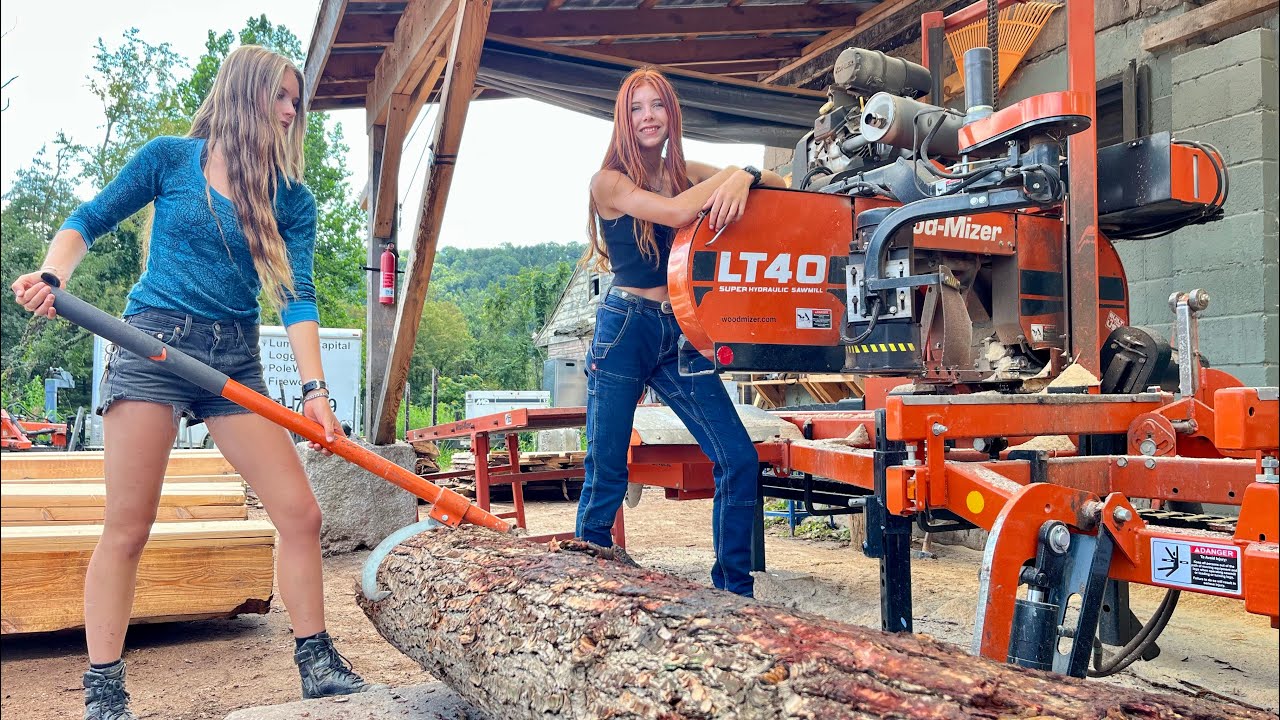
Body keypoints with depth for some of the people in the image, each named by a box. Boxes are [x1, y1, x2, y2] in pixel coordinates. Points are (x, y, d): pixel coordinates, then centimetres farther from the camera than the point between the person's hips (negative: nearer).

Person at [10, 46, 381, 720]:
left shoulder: (293, 199, 7)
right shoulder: (170, 157, 2)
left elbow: (297, 298, 0)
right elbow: (87, 221, 8)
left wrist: (314, 388, -12)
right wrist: (52, 275, -14)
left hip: (236, 360, 3)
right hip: (154, 342, -3)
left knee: (300, 513, -2)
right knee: (127, 529, -1)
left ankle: (316, 663, 12)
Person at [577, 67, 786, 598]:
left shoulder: (687, 173, 12)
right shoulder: (610, 181, -2)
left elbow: (779, 183, 7)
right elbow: (676, 213, -19)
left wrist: (744, 180, -15)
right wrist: (733, 172, -7)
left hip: (680, 334, 5)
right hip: (624, 328, -4)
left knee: (739, 460, -2)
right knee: (605, 473, -1)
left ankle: (733, 592, 11)